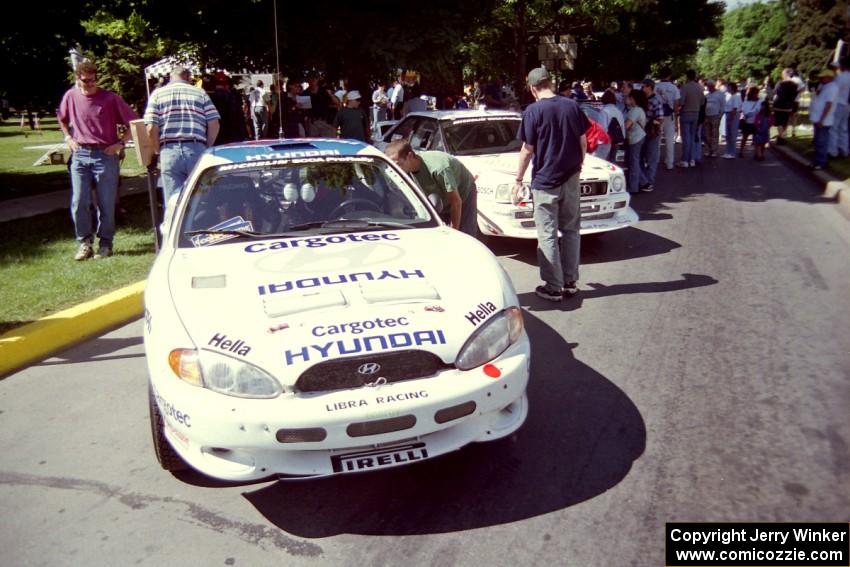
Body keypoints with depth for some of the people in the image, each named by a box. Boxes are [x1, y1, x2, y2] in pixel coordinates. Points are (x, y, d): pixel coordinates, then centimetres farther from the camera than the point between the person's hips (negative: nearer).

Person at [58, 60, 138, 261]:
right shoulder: (71, 97, 6)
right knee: (79, 202, -2)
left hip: (105, 155, -3)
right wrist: (68, 138, 12)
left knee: (106, 203, 1)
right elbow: (62, 119, 25)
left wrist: (120, 142, -7)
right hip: (80, 155, 3)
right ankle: (85, 243, 11)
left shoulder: (110, 98, -4)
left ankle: (105, 244, 13)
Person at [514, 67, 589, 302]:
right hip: (571, 178, 5)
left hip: (545, 182, -5)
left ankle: (553, 287, 7)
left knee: (548, 235, 3)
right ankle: (570, 282, 20)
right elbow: (583, 143, 7)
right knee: (571, 231, 14)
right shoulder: (572, 106, 3)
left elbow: (528, 150, -10)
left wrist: (518, 181, -2)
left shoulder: (534, 111, -11)